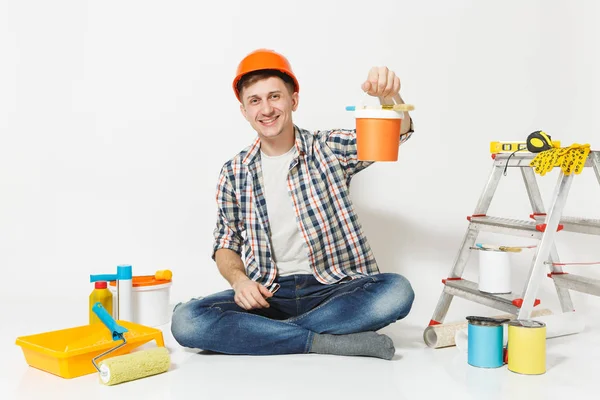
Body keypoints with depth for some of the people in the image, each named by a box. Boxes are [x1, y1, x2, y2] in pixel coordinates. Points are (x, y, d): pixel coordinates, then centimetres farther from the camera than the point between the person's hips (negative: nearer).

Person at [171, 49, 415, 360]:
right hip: (266, 296, 1)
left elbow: (397, 131, -9)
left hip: (332, 290, -1)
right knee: (186, 321, -25)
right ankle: (328, 342, -23)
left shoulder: (329, 149, 3)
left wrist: (390, 96, -33)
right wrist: (239, 279, -10)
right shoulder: (234, 173, 7)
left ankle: (261, 333, -20)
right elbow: (226, 244, 12)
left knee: (396, 291, -31)